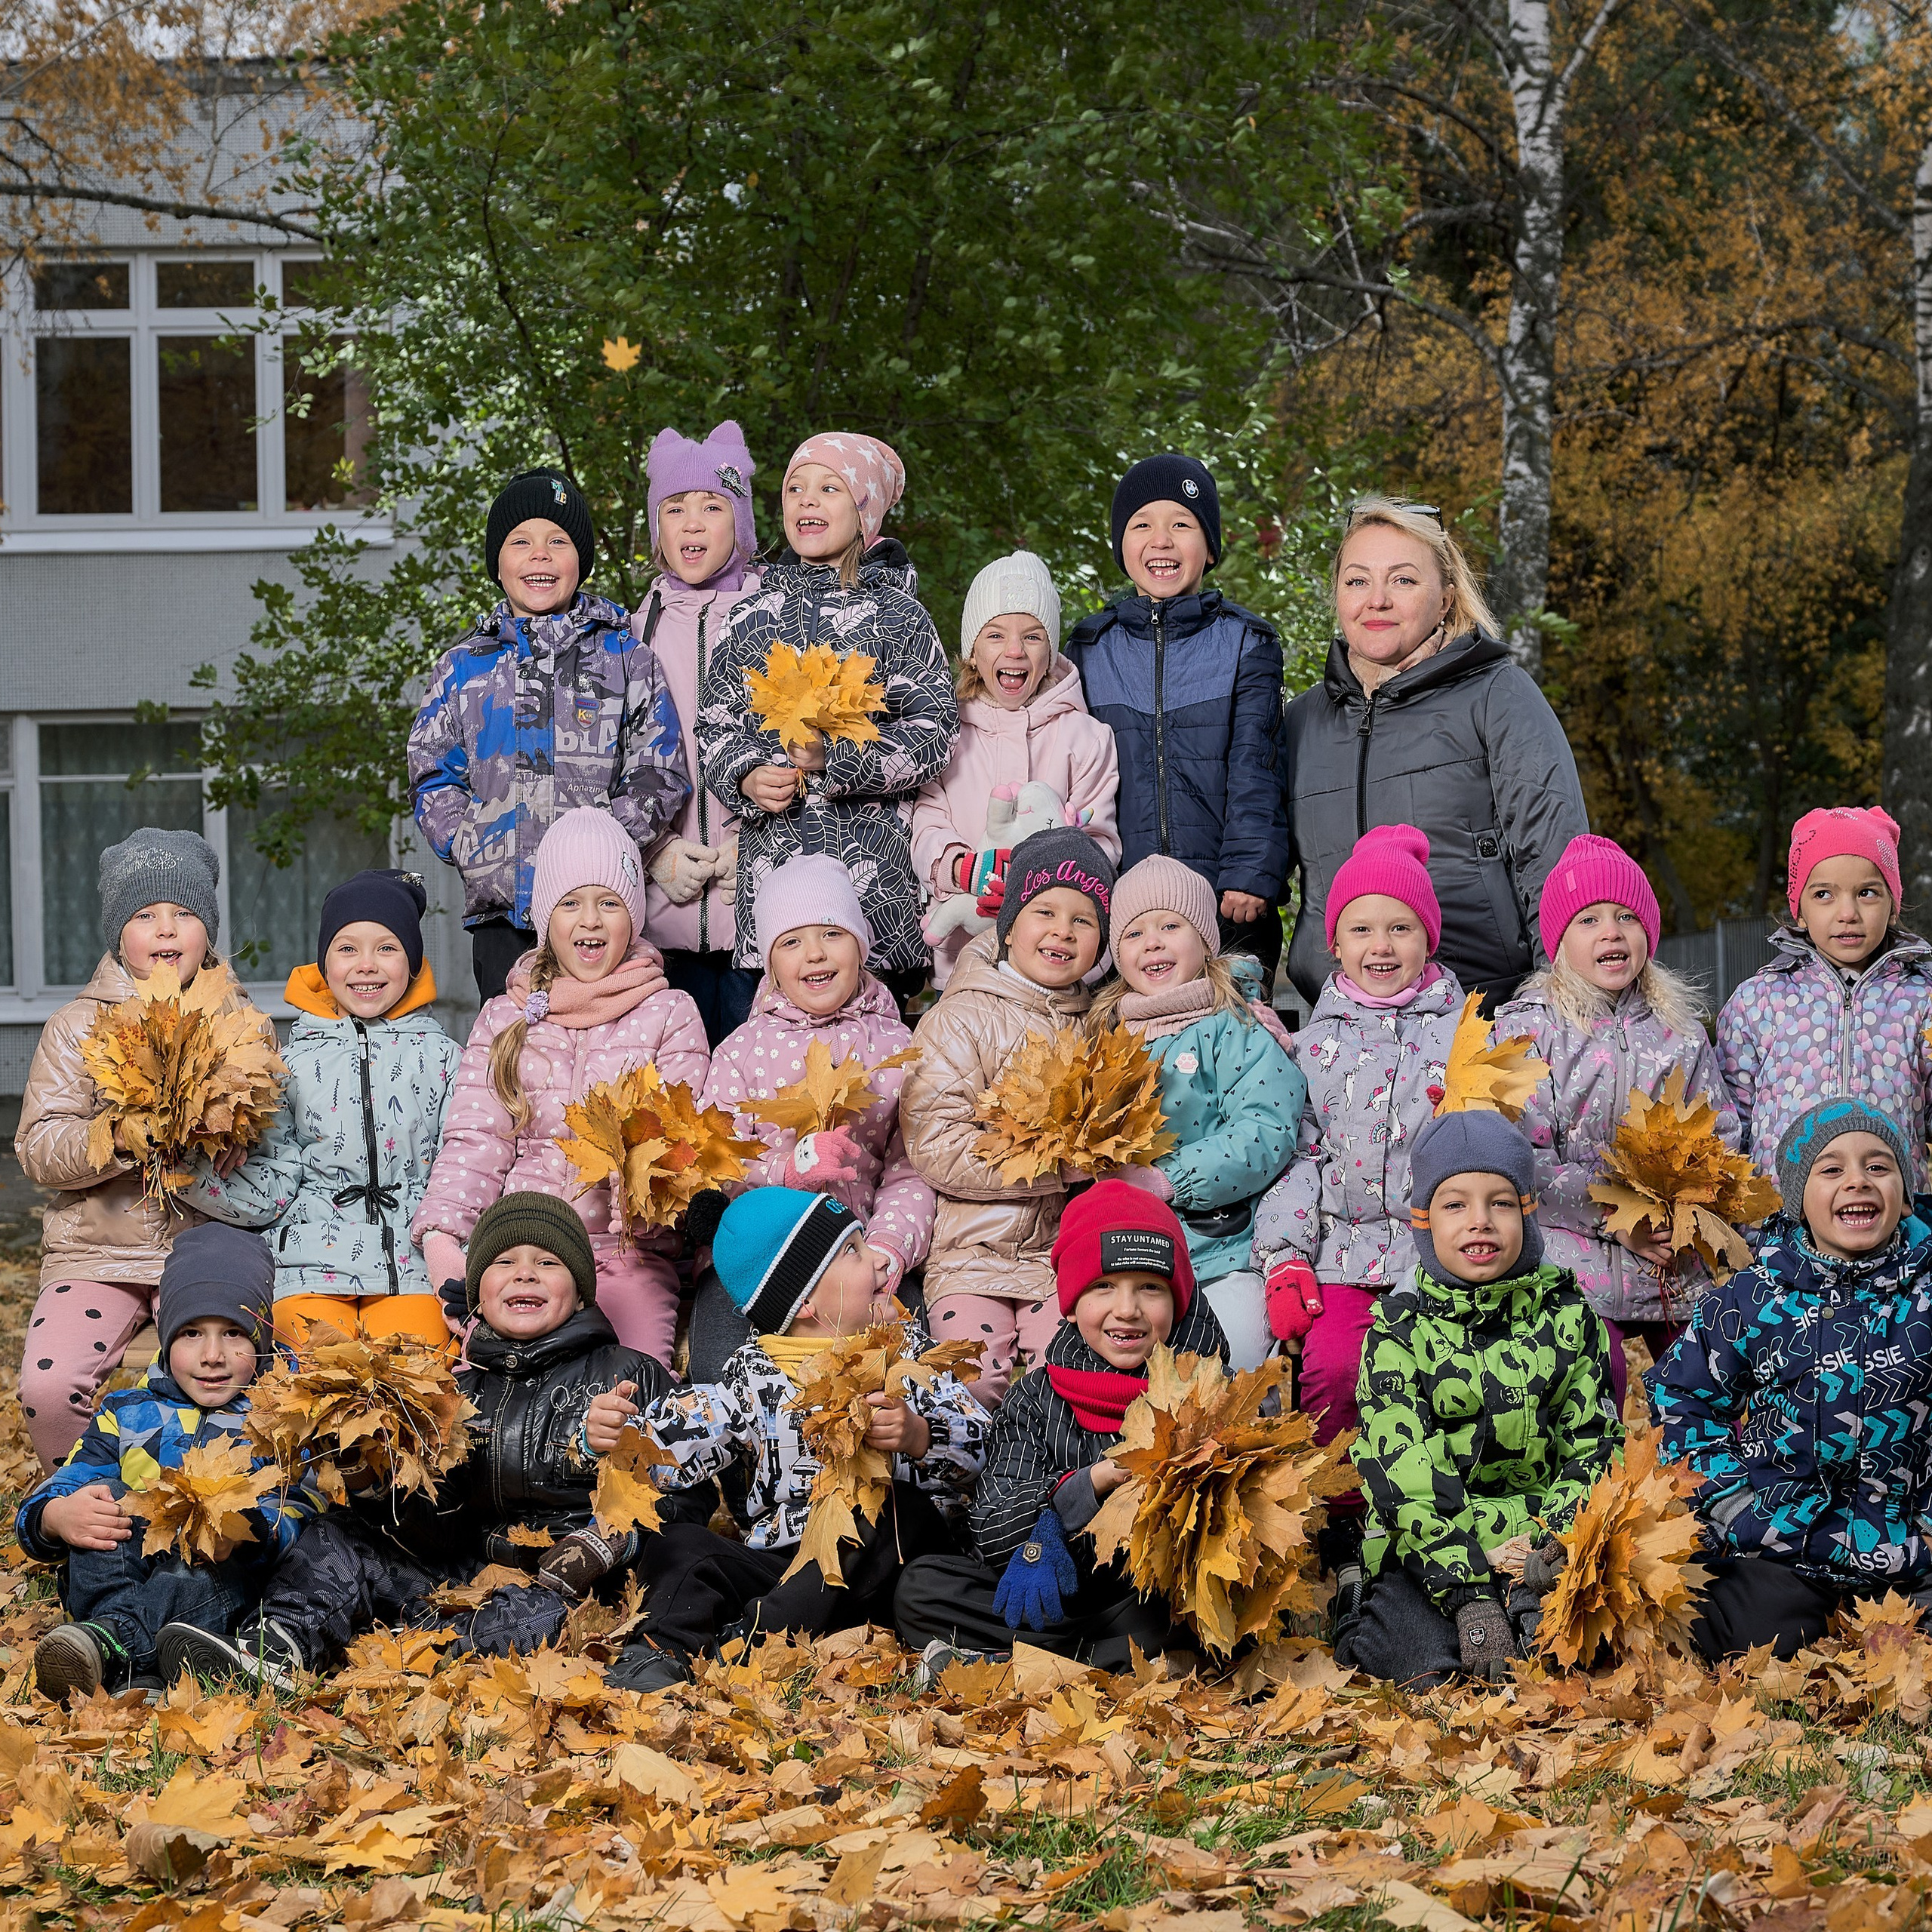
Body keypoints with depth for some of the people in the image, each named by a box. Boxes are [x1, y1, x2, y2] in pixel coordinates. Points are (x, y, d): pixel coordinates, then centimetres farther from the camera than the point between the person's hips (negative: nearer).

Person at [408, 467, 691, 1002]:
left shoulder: (627, 657, 8)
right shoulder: (463, 665, 13)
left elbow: (661, 776, 2)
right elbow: (432, 775, 11)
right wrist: (472, 850, -6)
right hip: (501, 909, 2)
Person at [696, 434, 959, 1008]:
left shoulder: (898, 615, 3)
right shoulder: (754, 617, 13)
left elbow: (934, 732, -4)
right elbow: (714, 724, 15)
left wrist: (836, 757, -16)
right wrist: (746, 777, -6)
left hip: (870, 853, -3)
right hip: (769, 851, 3)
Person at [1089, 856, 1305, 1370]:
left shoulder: (1237, 1032, 0)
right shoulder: (1107, 1035, 16)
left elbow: (1266, 1133, -13)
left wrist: (1170, 1179, -19)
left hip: (1221, 1252, -3)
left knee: (1236, 1347, -23)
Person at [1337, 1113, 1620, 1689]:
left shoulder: (1567, 1317, 9)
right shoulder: (1400, 1333, 0)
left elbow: (1593, 1447, 6)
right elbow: (1406, 1481, -11)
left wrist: (1558, 1544, -15)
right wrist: (1466, 1593, -24)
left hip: (1543, 1543, 2)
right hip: (1425, 1558, -2)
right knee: (1432, 1661, -32)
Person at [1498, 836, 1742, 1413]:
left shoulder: (1680, 1030, 13)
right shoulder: (1525, 1028, 0)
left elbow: (1722, 1137, 11)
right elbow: (1525, 1158, -8)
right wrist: (1612, 1215, -16)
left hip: (1682, 1267, 4)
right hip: (1572, 1265, -4)